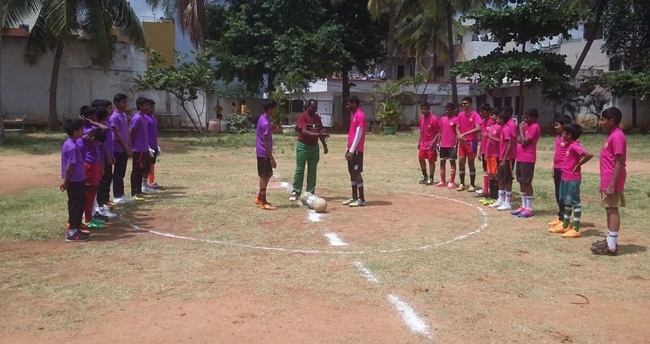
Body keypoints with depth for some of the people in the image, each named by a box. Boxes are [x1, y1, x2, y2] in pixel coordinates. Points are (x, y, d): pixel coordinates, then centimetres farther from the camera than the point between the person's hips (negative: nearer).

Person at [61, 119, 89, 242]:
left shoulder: (67, 143, 10)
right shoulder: (73, 147, -21)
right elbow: (69, 167, -21)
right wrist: (65, 182, -15)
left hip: (76, 180, 10)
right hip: (75, 181, -10)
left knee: (77, 205, 17)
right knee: (76, 206, -2)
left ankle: (75, 229, 25)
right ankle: (72, 232, 5)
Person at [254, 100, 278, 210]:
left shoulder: (263, 118, 10)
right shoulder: (265, 123, -20)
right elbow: (265, 141, -22)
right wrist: (271, 158, -21)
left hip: (262, 153, 10)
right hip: (264, 154, -10)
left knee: (268, 174, 18)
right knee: (264, 176, -3)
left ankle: (259, 198, 24)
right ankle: (263, 203, 5)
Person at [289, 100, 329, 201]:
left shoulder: (317, 117, 9)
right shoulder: (302, 117, -11)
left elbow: (320, 132, 17)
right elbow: (304, 132, -23)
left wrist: (324, 145, 15)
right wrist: (317, 134, -34)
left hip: (314, 146, 6)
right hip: (303, 146, -6)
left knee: (312, 170, 7)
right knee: (299, 170, -1)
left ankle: (310, 192, 14)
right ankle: (295, 192, 6)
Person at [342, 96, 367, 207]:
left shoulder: (360, 116, -14)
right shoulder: (353, 116, 17)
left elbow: (358, 135, -18)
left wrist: (352, 151, -20)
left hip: (356, 150, -10)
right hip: (351, 149, 10)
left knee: (357, 172, -8)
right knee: (352, 172, 10)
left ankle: (361, 199, -3)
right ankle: (354, 198, 16)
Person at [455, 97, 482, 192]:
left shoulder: (475, 115, -10)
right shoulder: (460, 115, 8)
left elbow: (478, 128, -22)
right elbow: (457, 128, 10)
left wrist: (465, 134, -26)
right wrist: (459, 135, -11)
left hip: (472, 142, -5)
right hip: (462, 142, 5)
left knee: (471, 163, 1)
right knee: (461, 162, 5)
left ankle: (472, 185, 12)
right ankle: (462, 184, 15)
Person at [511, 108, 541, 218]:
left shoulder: (535, 127, -13)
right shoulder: (527, 125, 15)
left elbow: (524, 142, -19)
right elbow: (518, 139, 14)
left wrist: (521, 129, -11)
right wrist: (521, 128, 1)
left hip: (527, 159, -9)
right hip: (520, 157, 9)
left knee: (527, 182, -6)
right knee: (521, 182, 12)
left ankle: (530, 208, 0)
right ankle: (524, 206, 19)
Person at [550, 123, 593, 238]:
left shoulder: (574, 146, -19)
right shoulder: (570, 145, 10)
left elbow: (589, 155, -30)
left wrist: (578, 165, -19)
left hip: (572, 179, -10)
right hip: (566, 178, 10)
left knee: (575, 203, -4)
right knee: (567, 202, 16)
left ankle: (576, 230, 1)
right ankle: (565, 226, 25)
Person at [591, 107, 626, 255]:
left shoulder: (617, 136, -16)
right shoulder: (612, 136, 14)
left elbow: (619, 163, -20)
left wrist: (612, 184, -22)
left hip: (612, 182, -10)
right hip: (607, 181, 10)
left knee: (613, 211, -7)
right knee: (610, 210, 14)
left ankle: (611, 246, -3)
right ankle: (610, 241, 23)